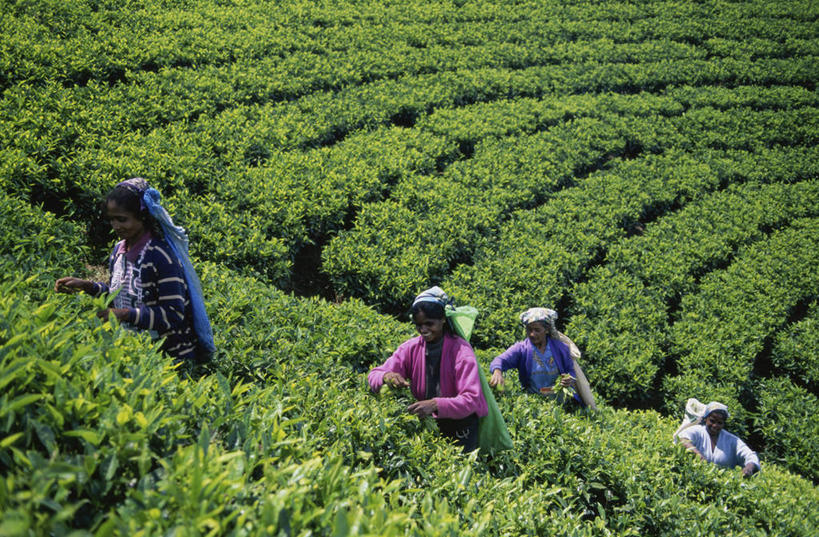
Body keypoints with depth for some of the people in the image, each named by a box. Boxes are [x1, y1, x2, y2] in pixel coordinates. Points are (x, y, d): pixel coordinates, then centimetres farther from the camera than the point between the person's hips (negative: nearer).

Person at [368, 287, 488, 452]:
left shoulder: (460, 350, -16)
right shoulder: (411, 348, -4)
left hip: (460, 422, -3)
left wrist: (436, 404, -40)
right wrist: (387, 377, -30)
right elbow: (374, 376, -5)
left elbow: (472, 399, -24)